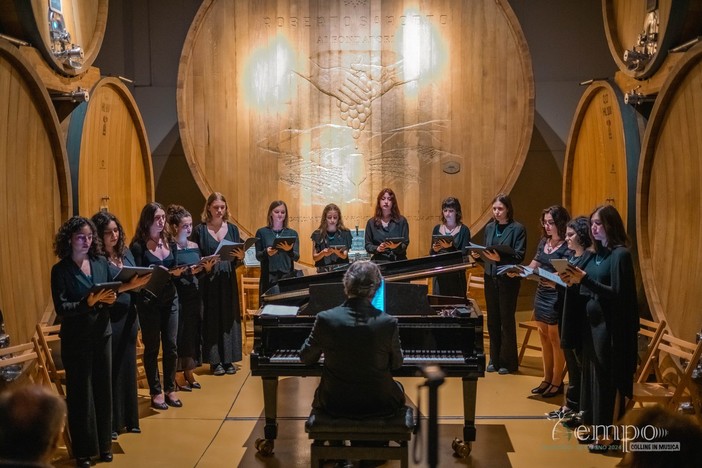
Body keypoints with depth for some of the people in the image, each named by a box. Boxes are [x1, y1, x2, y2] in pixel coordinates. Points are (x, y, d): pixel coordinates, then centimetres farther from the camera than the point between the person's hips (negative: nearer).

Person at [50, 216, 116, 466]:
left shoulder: (101, 263, 4)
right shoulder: (60, 270, -9)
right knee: (80, 393, 3)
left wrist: (110, 299, -14)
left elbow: (112, 292, 9)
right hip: (76, 340, -4)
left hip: (102, 334, 4)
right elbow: (61, 309, -15)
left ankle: (104, 443, 24)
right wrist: (89, 302, -28)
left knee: (103, 389, 10)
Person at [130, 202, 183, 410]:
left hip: (170, 299, 5)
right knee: (152, 347, 3)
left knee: (171, 346, 6)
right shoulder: (138, 246, -8)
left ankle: (170, 389, 19)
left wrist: (178, 272, -11)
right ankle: (156, 392, 13)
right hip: (148, 301, -5)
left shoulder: (169, 243, 8)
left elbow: (176, 268, 11)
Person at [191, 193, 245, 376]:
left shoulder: (232, 229, 8)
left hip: (228, 281, 3)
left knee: (229, 318, 4)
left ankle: (228, 359, 11)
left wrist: (240, 257, -12)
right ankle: (214, 360, 5)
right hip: (208, 281, -3)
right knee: (211, 318, -1)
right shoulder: (200, 230, 0)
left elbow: (236, 263, 9)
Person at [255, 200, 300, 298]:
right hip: (268, 277, -1)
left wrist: (289, 250, -20)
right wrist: (266, 253, -18)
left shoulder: (292, 233, 9)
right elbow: (258, 256, 3)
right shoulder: (262, 232, 6)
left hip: (287, 276, 1)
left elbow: (296, 257, 1)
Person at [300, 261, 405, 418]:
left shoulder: (325, 319, -16)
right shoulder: (389, 323, -18)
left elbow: (306, 358, -1)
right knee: (397, 388, 34)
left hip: (335, 404, 1)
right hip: (379, 404, 0)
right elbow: (396, 364, -2)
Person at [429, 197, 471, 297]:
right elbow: (431, 254, 14)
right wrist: (434, 250, -8)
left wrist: (450, 247, -23)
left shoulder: (463, 230, -1)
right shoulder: (437, 228, 11)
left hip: (456, 275, -3)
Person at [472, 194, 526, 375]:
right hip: (490, 279, 5)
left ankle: (507, 361, 12)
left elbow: (519, 256, -13)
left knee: (507, 320, 2)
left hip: (508, 280, -5)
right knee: (492, 319, 10)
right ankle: (495, 359, 21)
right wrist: (477, 255, -7)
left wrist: (500, 258, -27)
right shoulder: (489, 227, 10)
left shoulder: (518, 229, -6)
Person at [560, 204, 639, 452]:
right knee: (592, 374, 13)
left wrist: (584, 279, -25)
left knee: (607, 378, 0)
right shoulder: (598, 253, 10)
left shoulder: (620, 254, -14)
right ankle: (595, 425, 24)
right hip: (592, 321, 8)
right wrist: (575, 281, -5)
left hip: (610, 326, -8)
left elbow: (616, 294, -20)